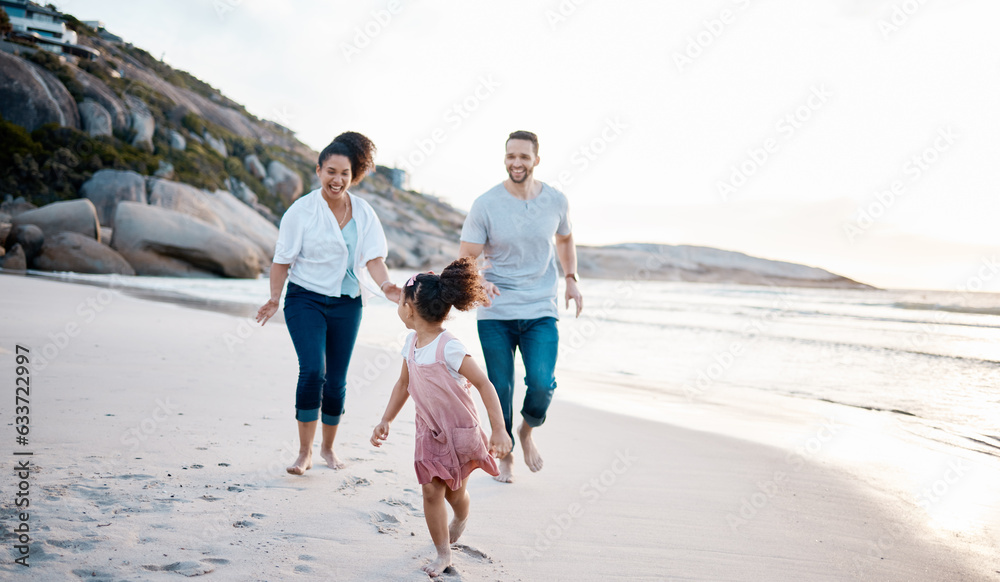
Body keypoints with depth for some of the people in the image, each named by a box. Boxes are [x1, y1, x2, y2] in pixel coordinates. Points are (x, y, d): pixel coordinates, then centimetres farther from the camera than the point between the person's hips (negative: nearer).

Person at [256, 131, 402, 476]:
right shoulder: (302, 211, -6)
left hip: (347, 303, 3)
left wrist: (386, 287, -19)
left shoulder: (363, 212, 3)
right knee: (312, 370, -17)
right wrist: (274, 299, -5)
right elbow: (283, 258, -2)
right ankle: (304, 452, -4)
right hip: (306, 299, -3)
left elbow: (373, 256, -2)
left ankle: (328, 447, 27)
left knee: (336, 379, 7)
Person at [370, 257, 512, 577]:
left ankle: (461, 518, 47)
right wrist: (385, 422, 12)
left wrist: (499, 430, -26)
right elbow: (403, 384, 12)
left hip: (459, 430, -5)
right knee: (431, 491, -1)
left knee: (454, 491, 11)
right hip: (429, 430, 5)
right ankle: (443, 554, 13)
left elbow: (484, 384, -24)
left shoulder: (449, 347, -27)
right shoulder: (411, 343, -3)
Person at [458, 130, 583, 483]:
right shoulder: (486, 205, -7)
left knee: (542, 383, -14)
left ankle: (527, 431, 19)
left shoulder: (556, 201, 2)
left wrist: (571, 278, 9)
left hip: (541, 311, 1)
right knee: (500, 388, 5)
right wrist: (479, 283, -27)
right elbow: (465, 258, -6)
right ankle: (505, 455, 28)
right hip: (495, 313, -1)